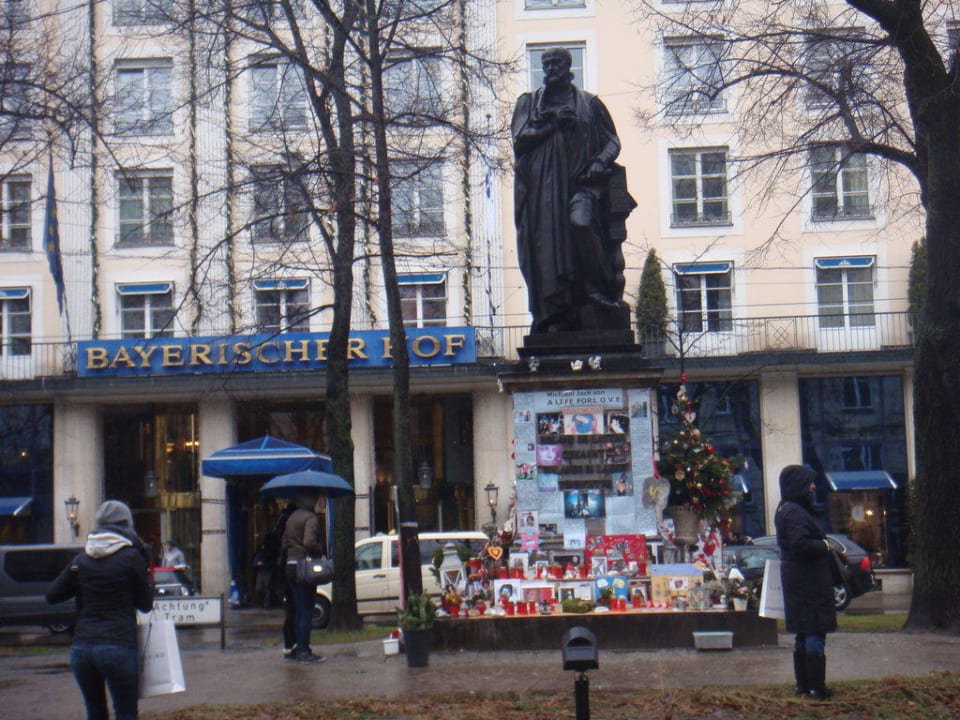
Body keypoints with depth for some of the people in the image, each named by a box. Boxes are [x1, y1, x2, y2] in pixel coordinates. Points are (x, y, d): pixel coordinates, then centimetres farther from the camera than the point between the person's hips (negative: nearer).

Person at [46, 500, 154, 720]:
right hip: (119, 646, -4)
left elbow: (52, 595, 15)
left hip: (81, 647, 4)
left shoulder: (81, 559, 8)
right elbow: (146, 604, 3)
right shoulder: (131, 556, -3)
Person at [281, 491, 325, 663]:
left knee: (299, 610, 14)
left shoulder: (291, 518, 16)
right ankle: (303, 650, -6)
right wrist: (321, 550, -9)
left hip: (291, 566, 9)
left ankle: (299, 648, 18)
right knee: (306, 611, -5)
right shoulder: (311, 518, -11)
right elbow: (309, 542, -25)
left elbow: (284, 545, 17)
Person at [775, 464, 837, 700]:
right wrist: (825, 546, -13)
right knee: (815, 634, -6)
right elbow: (801, 545, -28)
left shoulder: (786, 510, 14)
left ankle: (803, 685, 21)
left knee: (804, 635, 15)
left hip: (798, 582, 11)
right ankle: (816, 688, -4)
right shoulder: (794, 513, -19)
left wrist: (822, 542, 10)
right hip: (808, 583, -11)